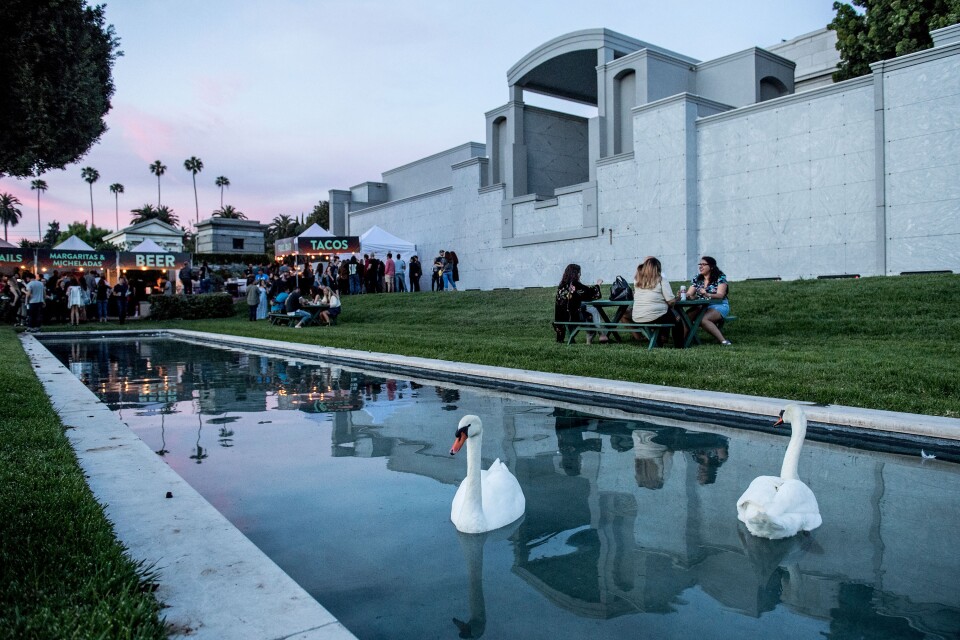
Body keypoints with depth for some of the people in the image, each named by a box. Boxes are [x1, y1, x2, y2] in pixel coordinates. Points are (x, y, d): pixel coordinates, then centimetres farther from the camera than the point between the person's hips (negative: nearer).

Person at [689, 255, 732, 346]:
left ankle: (723, 340, -35)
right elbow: (689, 294, 8)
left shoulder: (720, 278, -1)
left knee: (702, 319, -36)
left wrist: (707, 294, -32)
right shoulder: (696, 279, 14)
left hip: (719, 306, -5)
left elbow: (720, 295, -13)